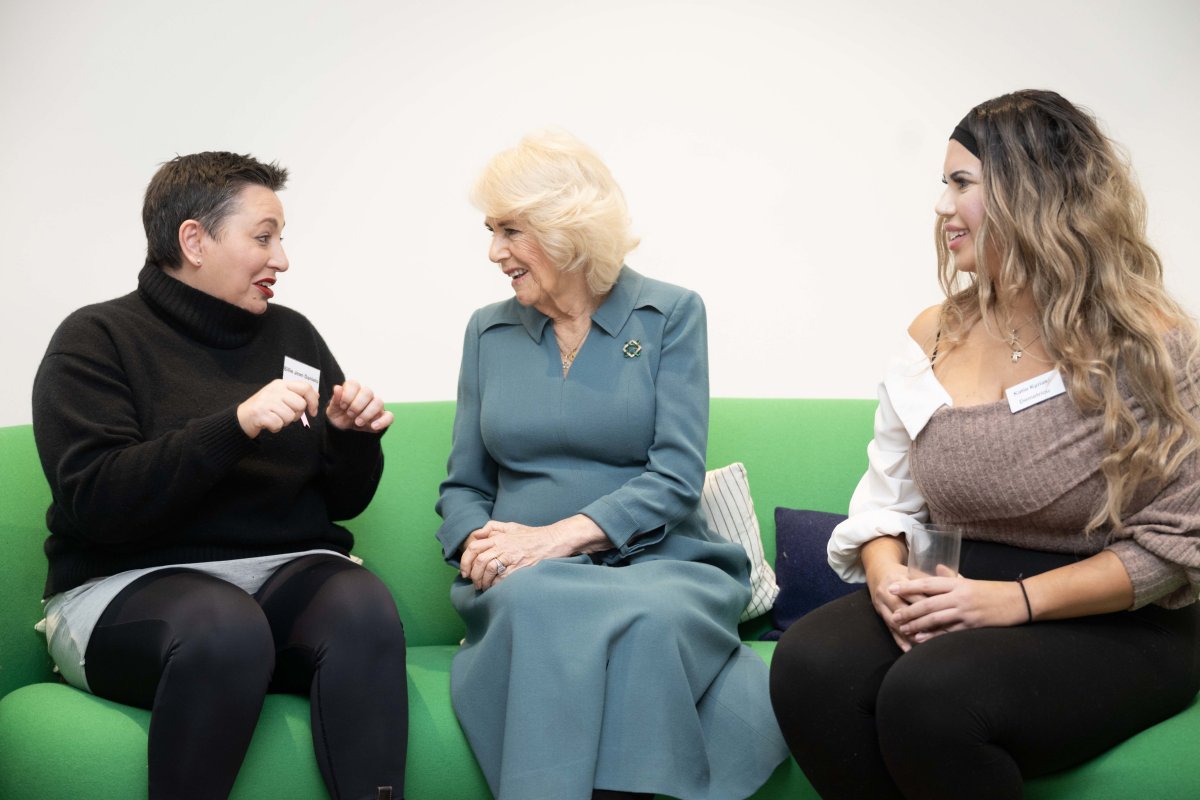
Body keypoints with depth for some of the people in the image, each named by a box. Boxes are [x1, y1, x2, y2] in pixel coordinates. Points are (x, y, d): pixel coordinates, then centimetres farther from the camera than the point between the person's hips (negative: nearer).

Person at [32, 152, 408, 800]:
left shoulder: (292, 336, 16)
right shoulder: (97, 340, 1)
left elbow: (342, 501, 18)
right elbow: (94, 499, -14)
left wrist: (354, 438, -4)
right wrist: (236, 425, -23)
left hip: (289, 569, 4)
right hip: (128, 580, -4)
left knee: (363, 605, -29)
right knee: (224, 627, -36)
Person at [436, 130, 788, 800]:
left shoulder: (672, 315, 5)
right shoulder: (488, 331, 16)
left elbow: (676, 476, -5)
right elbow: (463, 486, 16)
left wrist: (558, 535, -17)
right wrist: (479, 545, -8)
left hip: (656, 563, -1)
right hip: (527, 579, 2)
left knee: (649, 619, -38)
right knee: (539, 607, -36)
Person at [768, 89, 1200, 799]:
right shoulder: (934, 336, 9)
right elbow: (888, 496, 12)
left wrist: (1015, 599, -19)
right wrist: (886, 572, -11)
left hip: (1114, 628, -5)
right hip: (957, 601, 5)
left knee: (929, 698, -33)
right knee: (810, 664, -25)